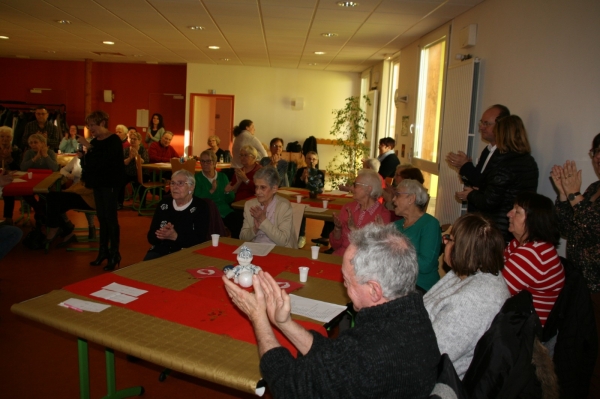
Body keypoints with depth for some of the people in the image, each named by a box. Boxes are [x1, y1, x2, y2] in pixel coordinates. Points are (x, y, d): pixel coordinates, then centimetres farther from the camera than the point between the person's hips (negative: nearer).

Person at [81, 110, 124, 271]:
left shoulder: (114, 140, -11)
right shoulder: (95, 141, 10)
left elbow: (104, 160, -25)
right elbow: (91, 162, 14)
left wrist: (88, 147, -23)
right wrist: (82, 156, -3)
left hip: (110, 183, -7)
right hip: (98, 182, 7)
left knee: (110, 217, -4)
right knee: (101, 217, 11)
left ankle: (114, 254, 2)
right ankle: (103, 251, 20)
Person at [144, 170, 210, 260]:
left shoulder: (200, 207, -1)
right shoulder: (164, 204, 11)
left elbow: (200, 240, -10)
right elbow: (151, 237, 8)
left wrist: (175, 236, -22)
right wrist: (161, 234, -14)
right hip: (160, 252, 4)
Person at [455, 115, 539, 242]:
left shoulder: (505, 165, -19)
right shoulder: (529, 162, 8)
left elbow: (488, 203, -18)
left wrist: (471, 195, 1)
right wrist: (477, 191, 12)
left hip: (499, 230, -8)